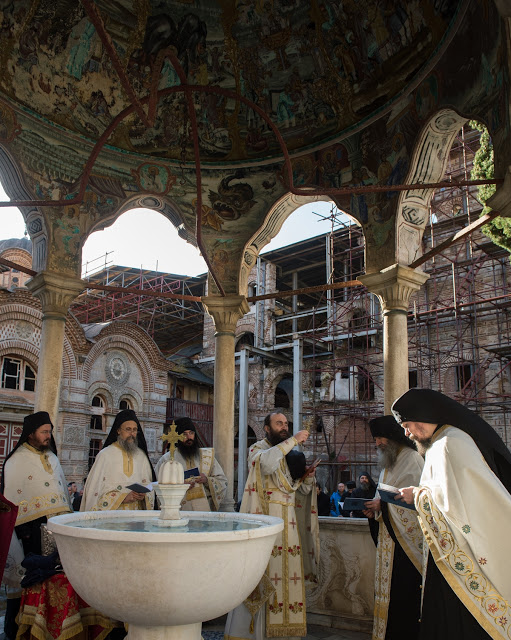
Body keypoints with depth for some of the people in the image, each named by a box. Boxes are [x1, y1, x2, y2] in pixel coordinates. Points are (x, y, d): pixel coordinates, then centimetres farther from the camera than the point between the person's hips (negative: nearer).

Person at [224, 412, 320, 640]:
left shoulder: (291, 454, 18)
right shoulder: (258, 449, 1)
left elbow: (302, 491, 19)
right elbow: (266, 463, -25)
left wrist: (308, 477, -1)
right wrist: (293, 441, -22)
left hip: (289, 522, 6)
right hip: (266, 518, -6)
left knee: (289, 574, 5)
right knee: (262, 572, -7)